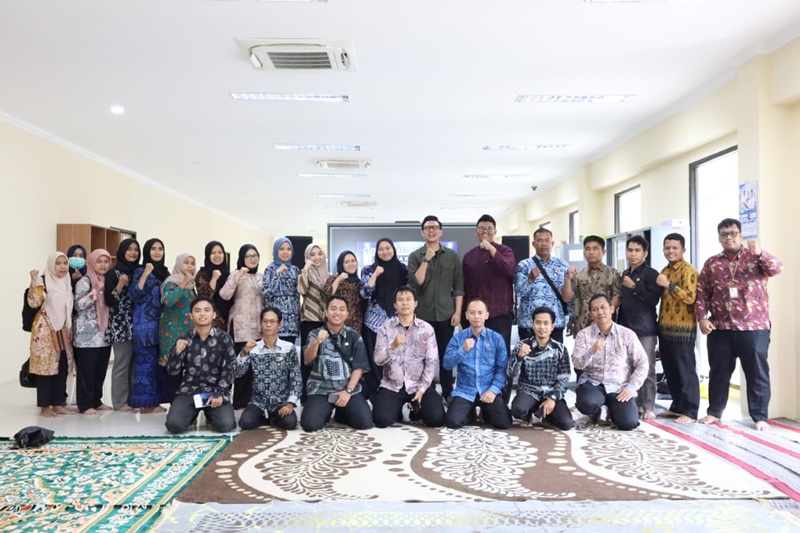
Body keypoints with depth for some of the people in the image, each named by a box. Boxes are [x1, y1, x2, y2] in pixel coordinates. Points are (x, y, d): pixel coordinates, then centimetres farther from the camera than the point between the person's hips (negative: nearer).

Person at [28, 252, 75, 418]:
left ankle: (58, 403, 16)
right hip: (46, 331, -6)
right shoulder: (43, 281, -6)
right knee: (46, 366, -4)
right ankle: (44, 406, 4)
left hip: (64, 331, 6)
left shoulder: (68, 283, 12)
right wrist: (34, 282, -27)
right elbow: (33, 303, -19)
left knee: (63, 367, 7)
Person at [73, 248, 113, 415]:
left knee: (101, 369, 9)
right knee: (87, 369, -3)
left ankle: (96, 400, 19)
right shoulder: (84, 281, -5)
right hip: (87, 334, -6)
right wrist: (96, 291, -22)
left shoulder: (108, 280, 14)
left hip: (104, 333, 6)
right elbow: (78, 305, -15)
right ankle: (85, 404, 3)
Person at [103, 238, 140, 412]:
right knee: (122, 364, -3)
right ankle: (120, 402, 4)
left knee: (135, 363, 7)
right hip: (120, 325, -5)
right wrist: (120, 284, -21)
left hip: (137, 324, 5)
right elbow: (109, 300, -10)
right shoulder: (114, 273, -3)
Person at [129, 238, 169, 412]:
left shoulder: (165, 272, 14)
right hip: (145, 324, -6)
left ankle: (155, 401, 14)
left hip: (162, 323, 6)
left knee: (160, 362, 7)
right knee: (146, 362, -5)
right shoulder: (140, 271, -3)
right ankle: (145, 403, 0)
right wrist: (145, 274, -18)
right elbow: (133, 296, -14)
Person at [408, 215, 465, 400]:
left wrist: (458, 311, -1)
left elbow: (459, 286, 6)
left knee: (446, 354, 6)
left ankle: (448, 392, 17)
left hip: (446, 313, 1)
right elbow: (415, 283, -10)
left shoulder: (452, 256, 6)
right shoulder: (415, 256, 3)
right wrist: (426, 260, -15)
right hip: (423, 314, -1)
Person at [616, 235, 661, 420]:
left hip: (645, 329, -6)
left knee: (646, 369, -3)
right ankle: (635, 404, 16)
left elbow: (653, 299, -16)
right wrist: (619, 324, 18)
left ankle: (648, 407, 4)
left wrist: (634, 286, -15)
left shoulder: (651, 273, -4)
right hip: (626, 327, 6)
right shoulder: (625, 274, 16)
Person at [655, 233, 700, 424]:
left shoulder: (688, 270, -9)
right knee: (670, 370, 12)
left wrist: (669, 285, -22)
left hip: (682, 329, -8)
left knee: (685, 370, -2)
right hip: (665, 328, 8)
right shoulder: (664, 271, 17)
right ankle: (677, 406, 22)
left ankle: (690, 411, 5)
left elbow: (690, 297, -20)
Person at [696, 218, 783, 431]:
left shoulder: (755, 256, 2)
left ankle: (760, 417, 15)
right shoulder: (712, 263, 9)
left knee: (757, 373, 5)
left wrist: (760, 253, -36)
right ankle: (714, 411, 23)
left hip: (754, 327, -2)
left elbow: (776, 268, -17)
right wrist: (702, 317, -5)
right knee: (719, 372, 11)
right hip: (720, 328, 2)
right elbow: (702, 293, 7)